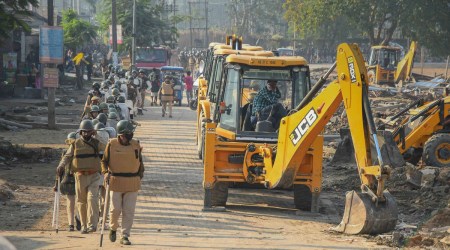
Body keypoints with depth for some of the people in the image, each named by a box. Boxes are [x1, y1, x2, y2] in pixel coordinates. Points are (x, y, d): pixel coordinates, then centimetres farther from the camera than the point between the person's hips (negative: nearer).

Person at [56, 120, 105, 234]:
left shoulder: (97, 143, 6)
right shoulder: (75, 144, 6)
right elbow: (67, 156, 6)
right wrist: (61, 166, -11)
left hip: (94, 176, -1)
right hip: (80, 176, 1)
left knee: (92, 199, -16)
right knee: (81, 202, 5)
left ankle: (92, 224, -20)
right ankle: (84, 225, 15)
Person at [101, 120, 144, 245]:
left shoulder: (136, 145, 5)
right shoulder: (112, 144, -2)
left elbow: (140, 162, 17)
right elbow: (104, 161, 5)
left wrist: (140, 175, 14)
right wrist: (105, 172, -11)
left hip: (132, 183, 2)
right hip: (116, 182, -2)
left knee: (129, 211, 0)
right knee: (115, 209, -1)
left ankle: (125, 236, 6)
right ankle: (113, 228, 27)